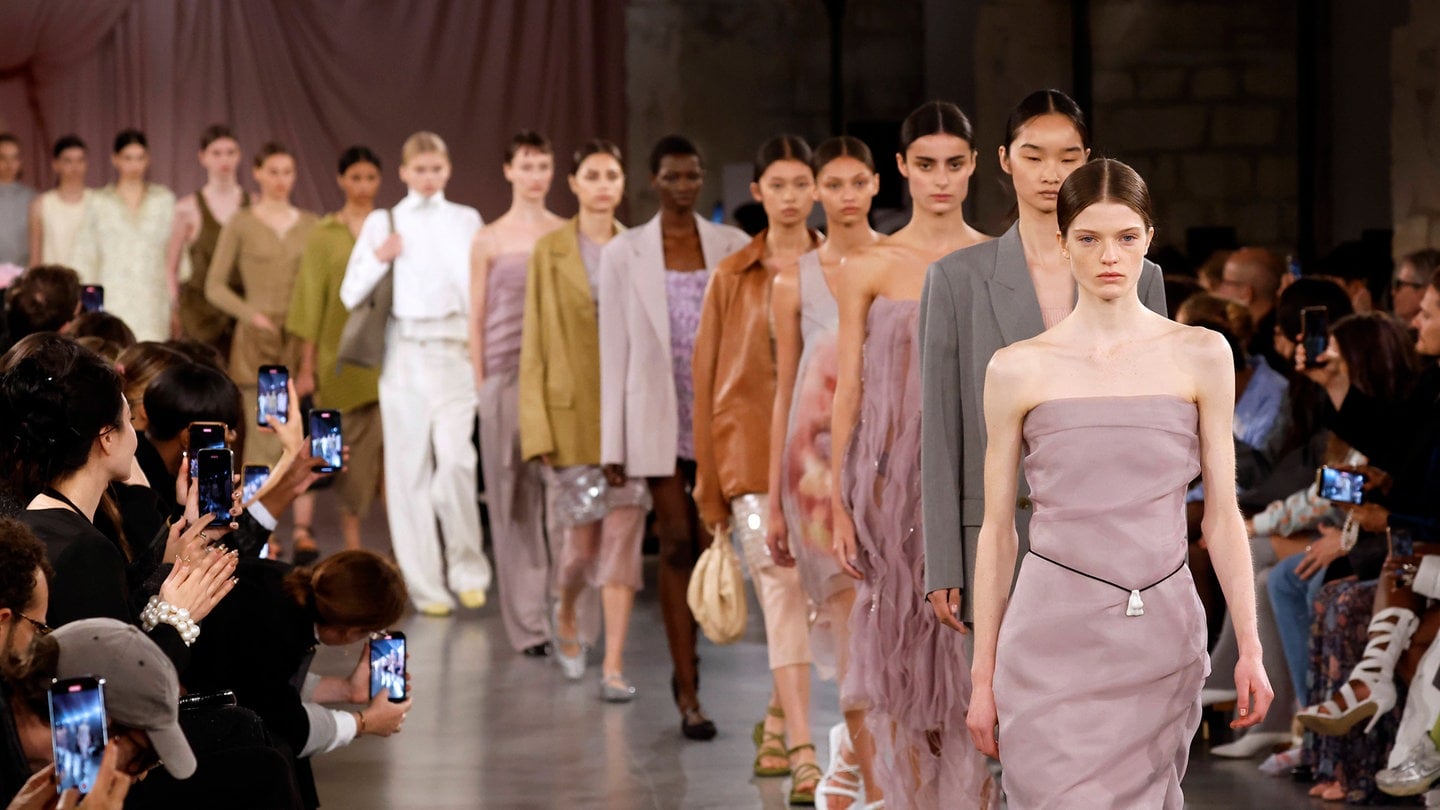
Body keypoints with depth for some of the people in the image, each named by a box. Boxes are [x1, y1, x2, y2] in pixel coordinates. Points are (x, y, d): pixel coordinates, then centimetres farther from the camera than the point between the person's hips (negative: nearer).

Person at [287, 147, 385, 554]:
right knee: (352, 446, 0)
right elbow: (311, 302, 4)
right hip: (342, 354, -1)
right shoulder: (323, 235, 5)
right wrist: (306, 366, -1)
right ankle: (351, 545, 8)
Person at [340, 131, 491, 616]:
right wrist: (378, 258, -7)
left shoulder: (466, 221, 12)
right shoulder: (382, 222, 11)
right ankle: (425, 584, 6)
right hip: (404, 352, 1)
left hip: (454, 348, -1)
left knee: (455, 457, -16)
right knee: (409, 467, 0)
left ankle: (467, 567, 2)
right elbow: (351, 295, 8)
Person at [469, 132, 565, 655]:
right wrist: (480, 382, 0)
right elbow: (477, 317, 6)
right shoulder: (489, 241, 5)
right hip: (507, 374, -1)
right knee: (515, 498, 1)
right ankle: (526, 621, 7)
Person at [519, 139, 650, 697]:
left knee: (623, 536, -4)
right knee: (579, 541, 1)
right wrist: (538, 428, -6)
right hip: (572, 412, -1)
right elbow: (535, 342, 0)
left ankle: (614, 666, 0)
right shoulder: (550, 251, 2)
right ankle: (566, 615, 34)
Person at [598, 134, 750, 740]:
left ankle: (684, 668, 27)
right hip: (659, 416, -1)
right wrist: (612, 443, -2)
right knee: (678, 546, -4)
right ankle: (688, 694, -3)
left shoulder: (733, 246, 4)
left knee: (709, 546, 4)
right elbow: (614, 350, 2)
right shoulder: (624, 253, 2)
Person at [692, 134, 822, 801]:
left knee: (809, 589, 5)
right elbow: (707, 377, 9)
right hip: (752, 441, -1)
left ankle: (778, 715, 29)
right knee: (781, 583, -13)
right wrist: (710, 485, 7)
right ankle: (802, 752, -17)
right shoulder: (733, 276, 6)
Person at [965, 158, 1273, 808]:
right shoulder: (1019, 369, 3)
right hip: (1055, 633, -1)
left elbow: (1221, 514, 7)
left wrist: (1250, 649, 1)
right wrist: (983, 677, 5)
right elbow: (997, 528, 6)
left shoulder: (1201, 356, 5)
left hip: (1162, 635, 2)